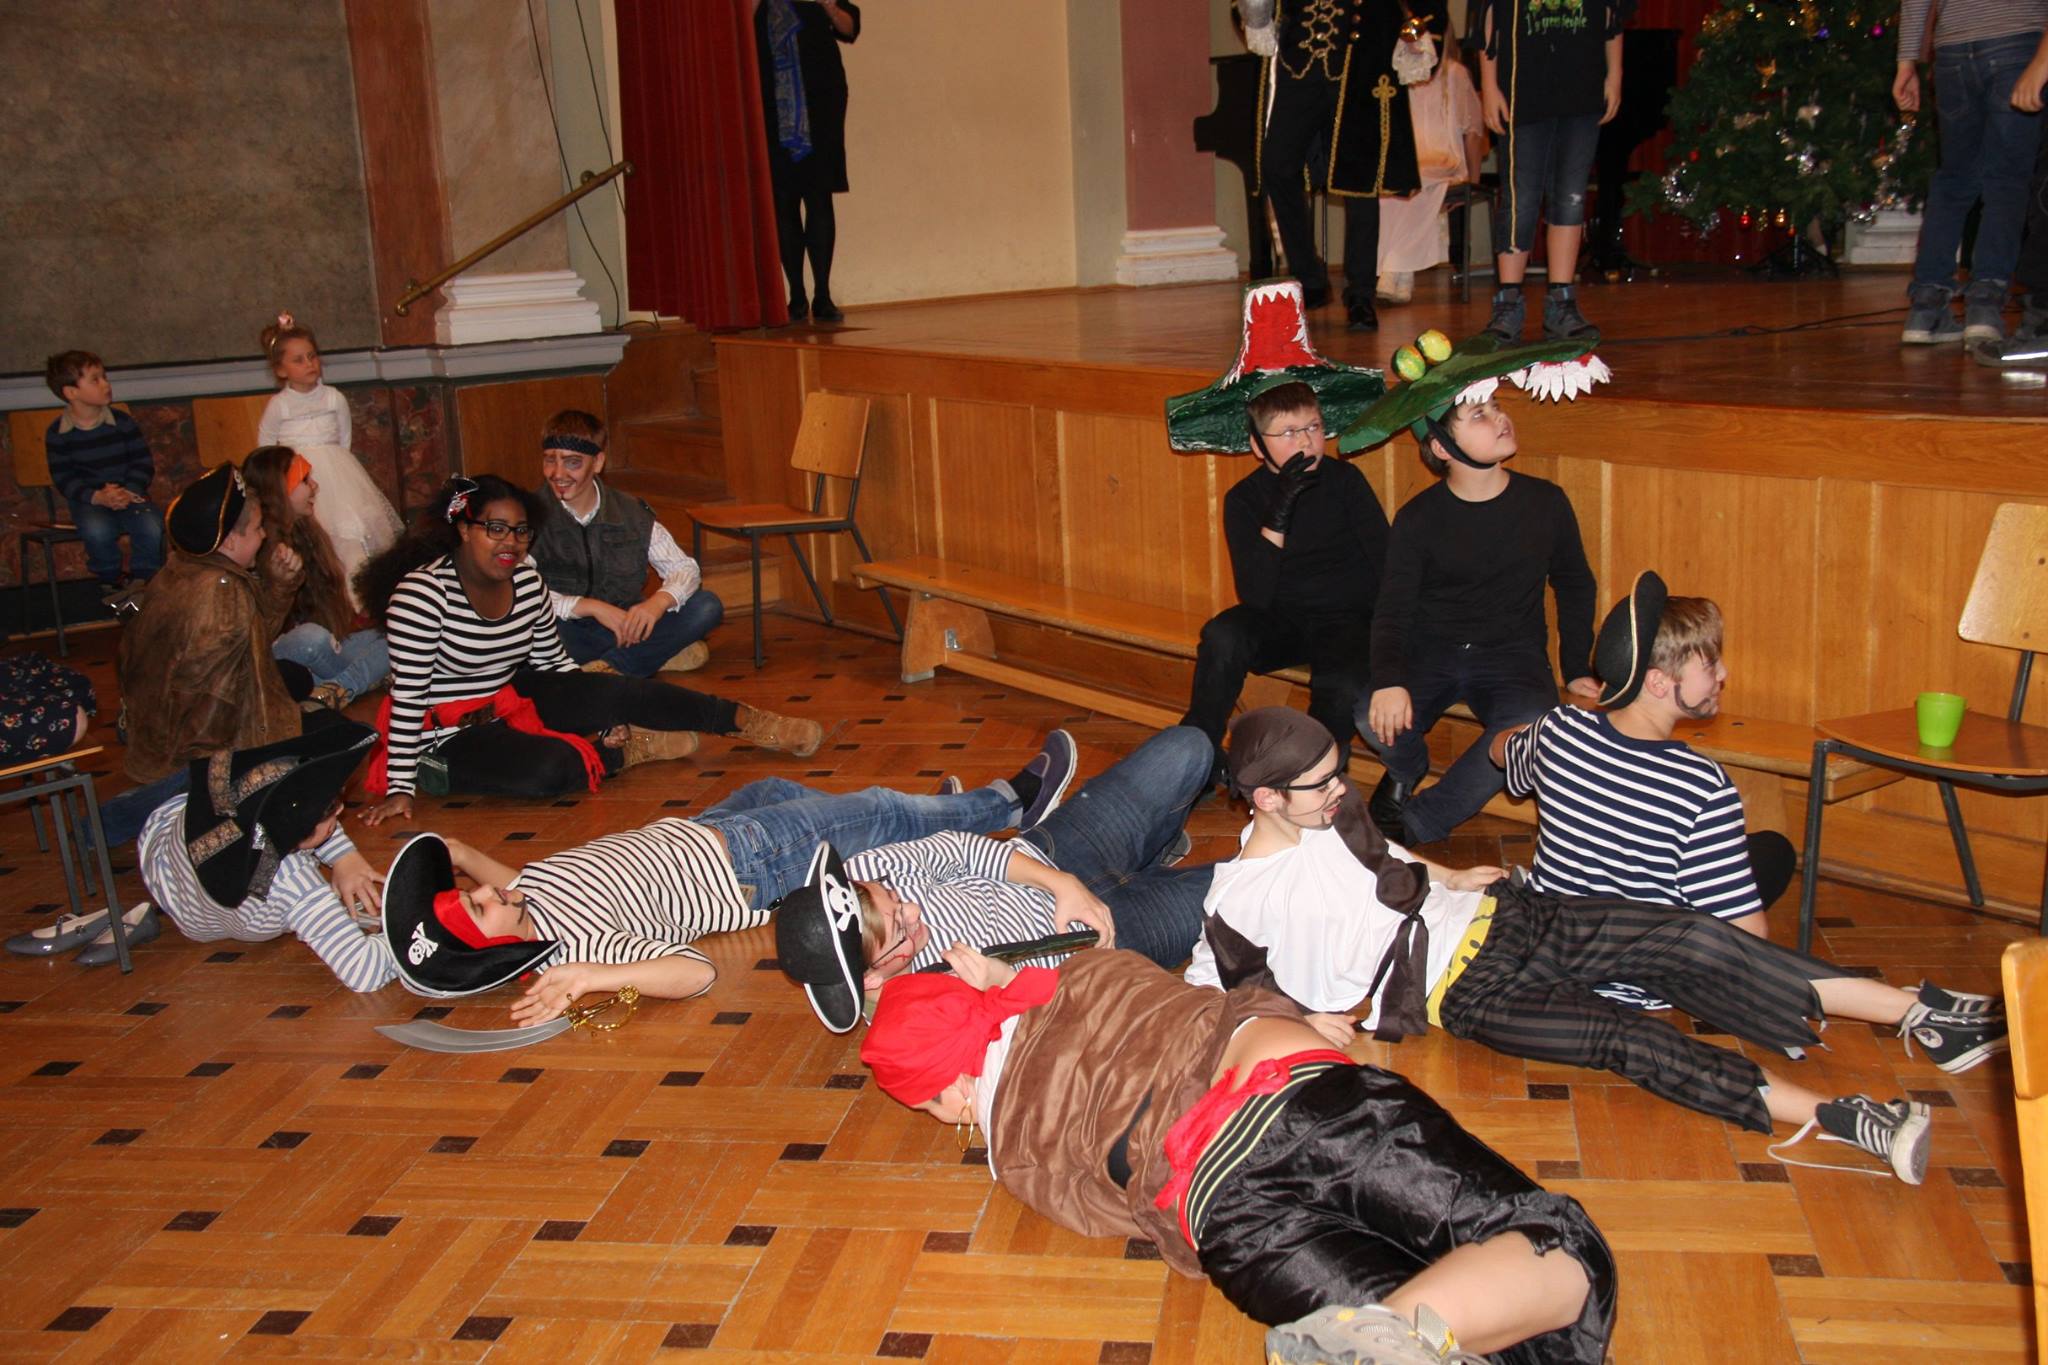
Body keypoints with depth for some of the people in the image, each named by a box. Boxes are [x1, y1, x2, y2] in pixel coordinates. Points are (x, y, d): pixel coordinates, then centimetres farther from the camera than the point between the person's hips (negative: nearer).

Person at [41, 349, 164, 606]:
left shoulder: (122, 421, 0)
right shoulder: (58, 433, -4)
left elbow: (143, 463, 0)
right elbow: (63, 478, -5)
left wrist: (128, 491, -18)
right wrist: (97, 497, -22)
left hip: (129, 492, 1)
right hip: (89, 499, -1)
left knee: (152, 526, -29)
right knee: (97, 530, -34)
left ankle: (142, 580, -4)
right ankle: (111, 580, -3)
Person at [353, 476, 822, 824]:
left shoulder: (527, 582, -2)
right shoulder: (421, 594, -22)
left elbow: (553, 663, 10)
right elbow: (408, 695, -22)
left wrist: (600, 713, 4)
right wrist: (399, 789, -22)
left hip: (508, 704, 6)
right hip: (448, 737, -6)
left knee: (617, 692, -13)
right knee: (550, 766, -33)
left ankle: (748, 722, -5)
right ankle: (629, 750, -3)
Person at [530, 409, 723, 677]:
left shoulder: (632, 513, 0)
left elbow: (686, 569, 1)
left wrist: (660, 601, -21)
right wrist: (590, 606, -26)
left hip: (622, 627, 3)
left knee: (707, 606, -14)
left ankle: (607, 667, -21)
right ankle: (660, 653, -23)